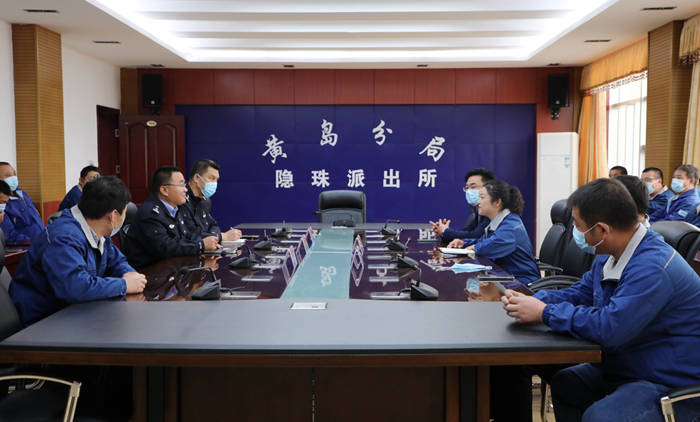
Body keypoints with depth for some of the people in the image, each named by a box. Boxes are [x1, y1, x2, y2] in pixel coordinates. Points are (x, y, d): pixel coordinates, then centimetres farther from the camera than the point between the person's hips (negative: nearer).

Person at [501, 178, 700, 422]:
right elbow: (579, 294, 13)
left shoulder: (653, 268, -29)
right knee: (563, 383, 14)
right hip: (625, 369, 10)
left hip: (671, 384, -10)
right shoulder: (609, 257, 4)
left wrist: (545, 313, -23)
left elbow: (610, 327, -35)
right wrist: (533, 301, -5)